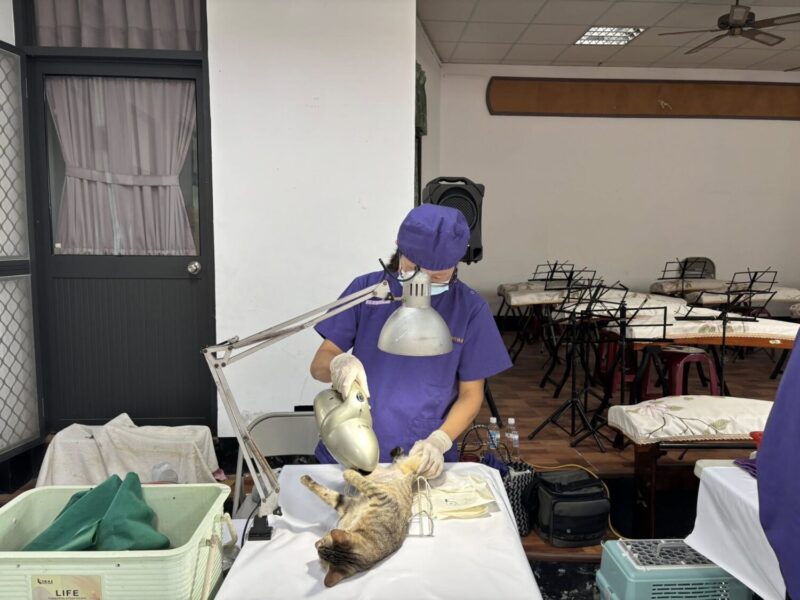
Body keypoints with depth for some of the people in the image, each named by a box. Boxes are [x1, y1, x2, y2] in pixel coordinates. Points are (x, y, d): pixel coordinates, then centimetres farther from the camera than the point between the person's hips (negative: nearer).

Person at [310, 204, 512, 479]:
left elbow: (471, 394, 3)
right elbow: (318, 365, 1)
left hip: (426, 463, 1)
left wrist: (438, 441, -14)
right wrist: (338, 363, -21)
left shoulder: (470, 308, -2)